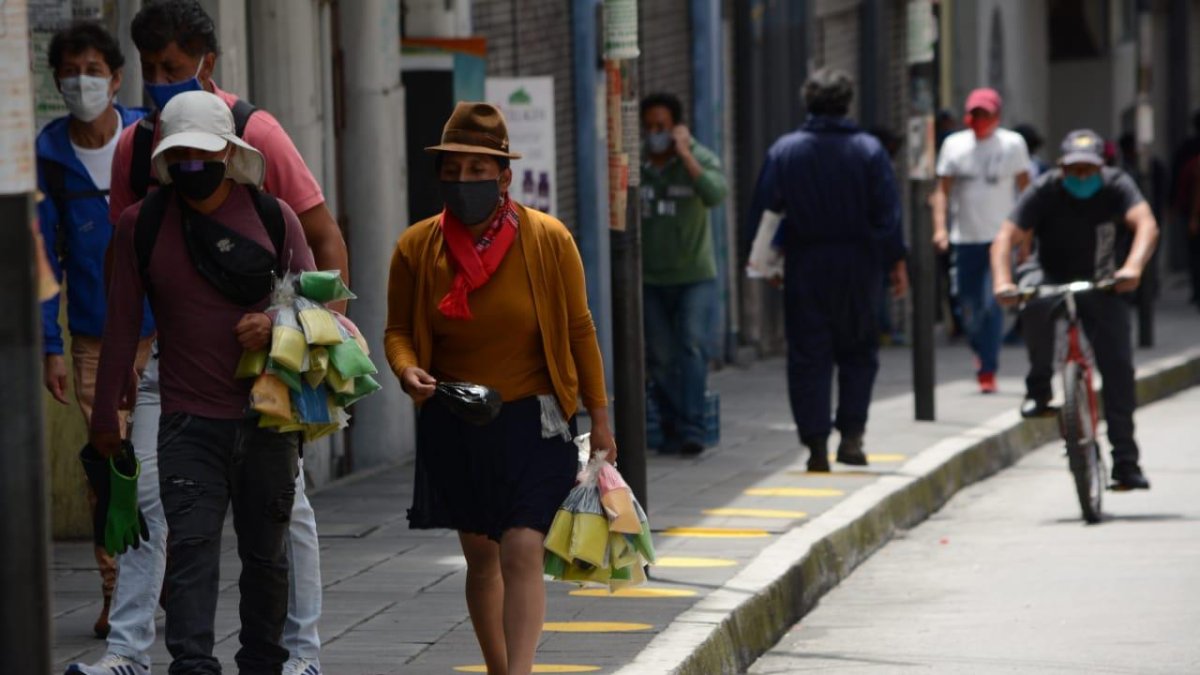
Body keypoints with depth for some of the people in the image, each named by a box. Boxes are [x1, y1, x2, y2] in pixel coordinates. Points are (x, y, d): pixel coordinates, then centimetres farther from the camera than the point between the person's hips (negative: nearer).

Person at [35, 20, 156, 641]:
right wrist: (49, 346, -1)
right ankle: (118, 597, 6)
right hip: (96, 339, 1)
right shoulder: (48, 155, -1)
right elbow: (44, 255, 3)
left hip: (164, 330, -1)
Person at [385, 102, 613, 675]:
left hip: (532, 422, -3)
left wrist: (599, 419, 0)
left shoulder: (548, 240, -8)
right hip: (453, 428, 3)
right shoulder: (416, 248, -3)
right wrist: (408, 371, -16)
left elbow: (578, 330, -1)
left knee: (521, 551, -16)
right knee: (480, 557, 13)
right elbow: (398, 331, 7)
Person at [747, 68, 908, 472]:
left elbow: (764, 210, -1)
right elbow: (888, 212, -4)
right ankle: (851, 435, 5)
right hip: (858, 265, 0)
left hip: (805, 267, 0)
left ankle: (817, 445, -2)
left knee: (808, 356, 3)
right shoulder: (869, 150, -4)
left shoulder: (784, 151, -2)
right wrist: (896, 261, 2)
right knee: (858, 352, 14)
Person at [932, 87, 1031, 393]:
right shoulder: (954, 145, 6)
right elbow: (943, 189, 6)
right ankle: (982, 352, 33)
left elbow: (1025, 187, 7)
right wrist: (940, 227, -7)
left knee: (993, 304, -13)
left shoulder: (1012, 144, 2)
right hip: (965, 238, 3)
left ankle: (987, 371, -11)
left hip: (1001, 238, -3)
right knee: (969, 304, 7)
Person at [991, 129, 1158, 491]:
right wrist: (1001, 280, -43)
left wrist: (1134, 266, -52)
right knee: (1035, 304, -36)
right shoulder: (1044, 192, -16)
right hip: (1053, 281, -1)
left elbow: (1146, 224, -32)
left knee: (1118, 366, -10)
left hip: (1102, 288, 1)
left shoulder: (1117, 186, -15)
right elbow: (1006, 237, -24)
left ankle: (1125, 462, -1)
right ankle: (1039, 390, -17)